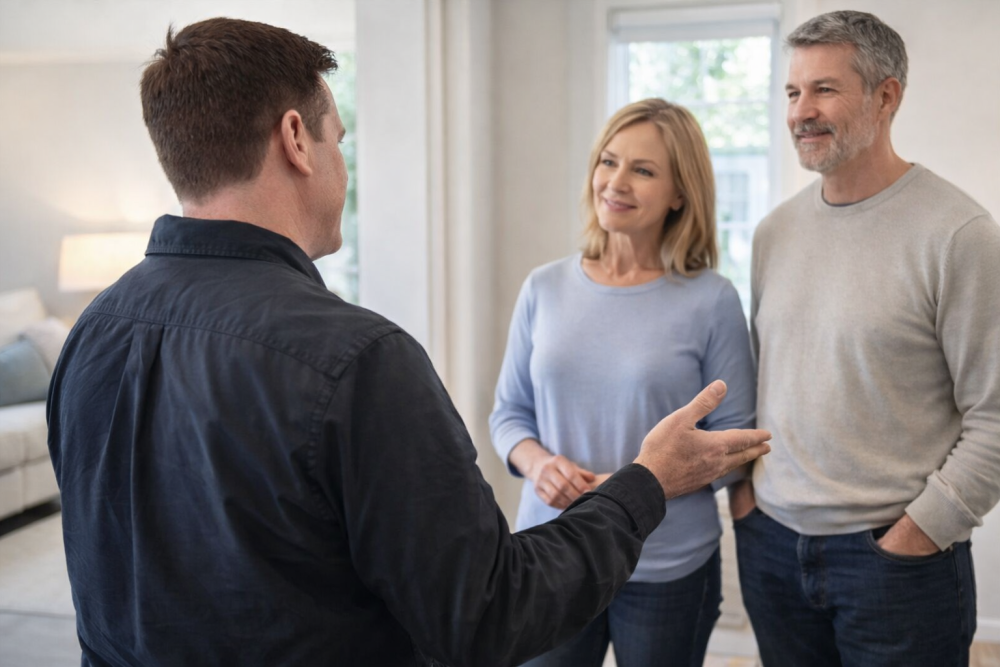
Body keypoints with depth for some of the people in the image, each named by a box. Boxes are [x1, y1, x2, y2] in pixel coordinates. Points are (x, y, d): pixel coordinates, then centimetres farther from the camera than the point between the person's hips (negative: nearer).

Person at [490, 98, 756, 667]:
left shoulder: (710, 301, -8)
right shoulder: (545, 289, 1)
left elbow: (734, 438, -6)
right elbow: (509, 411, 8)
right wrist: (535, 463, -13)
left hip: (668, 569, -2)